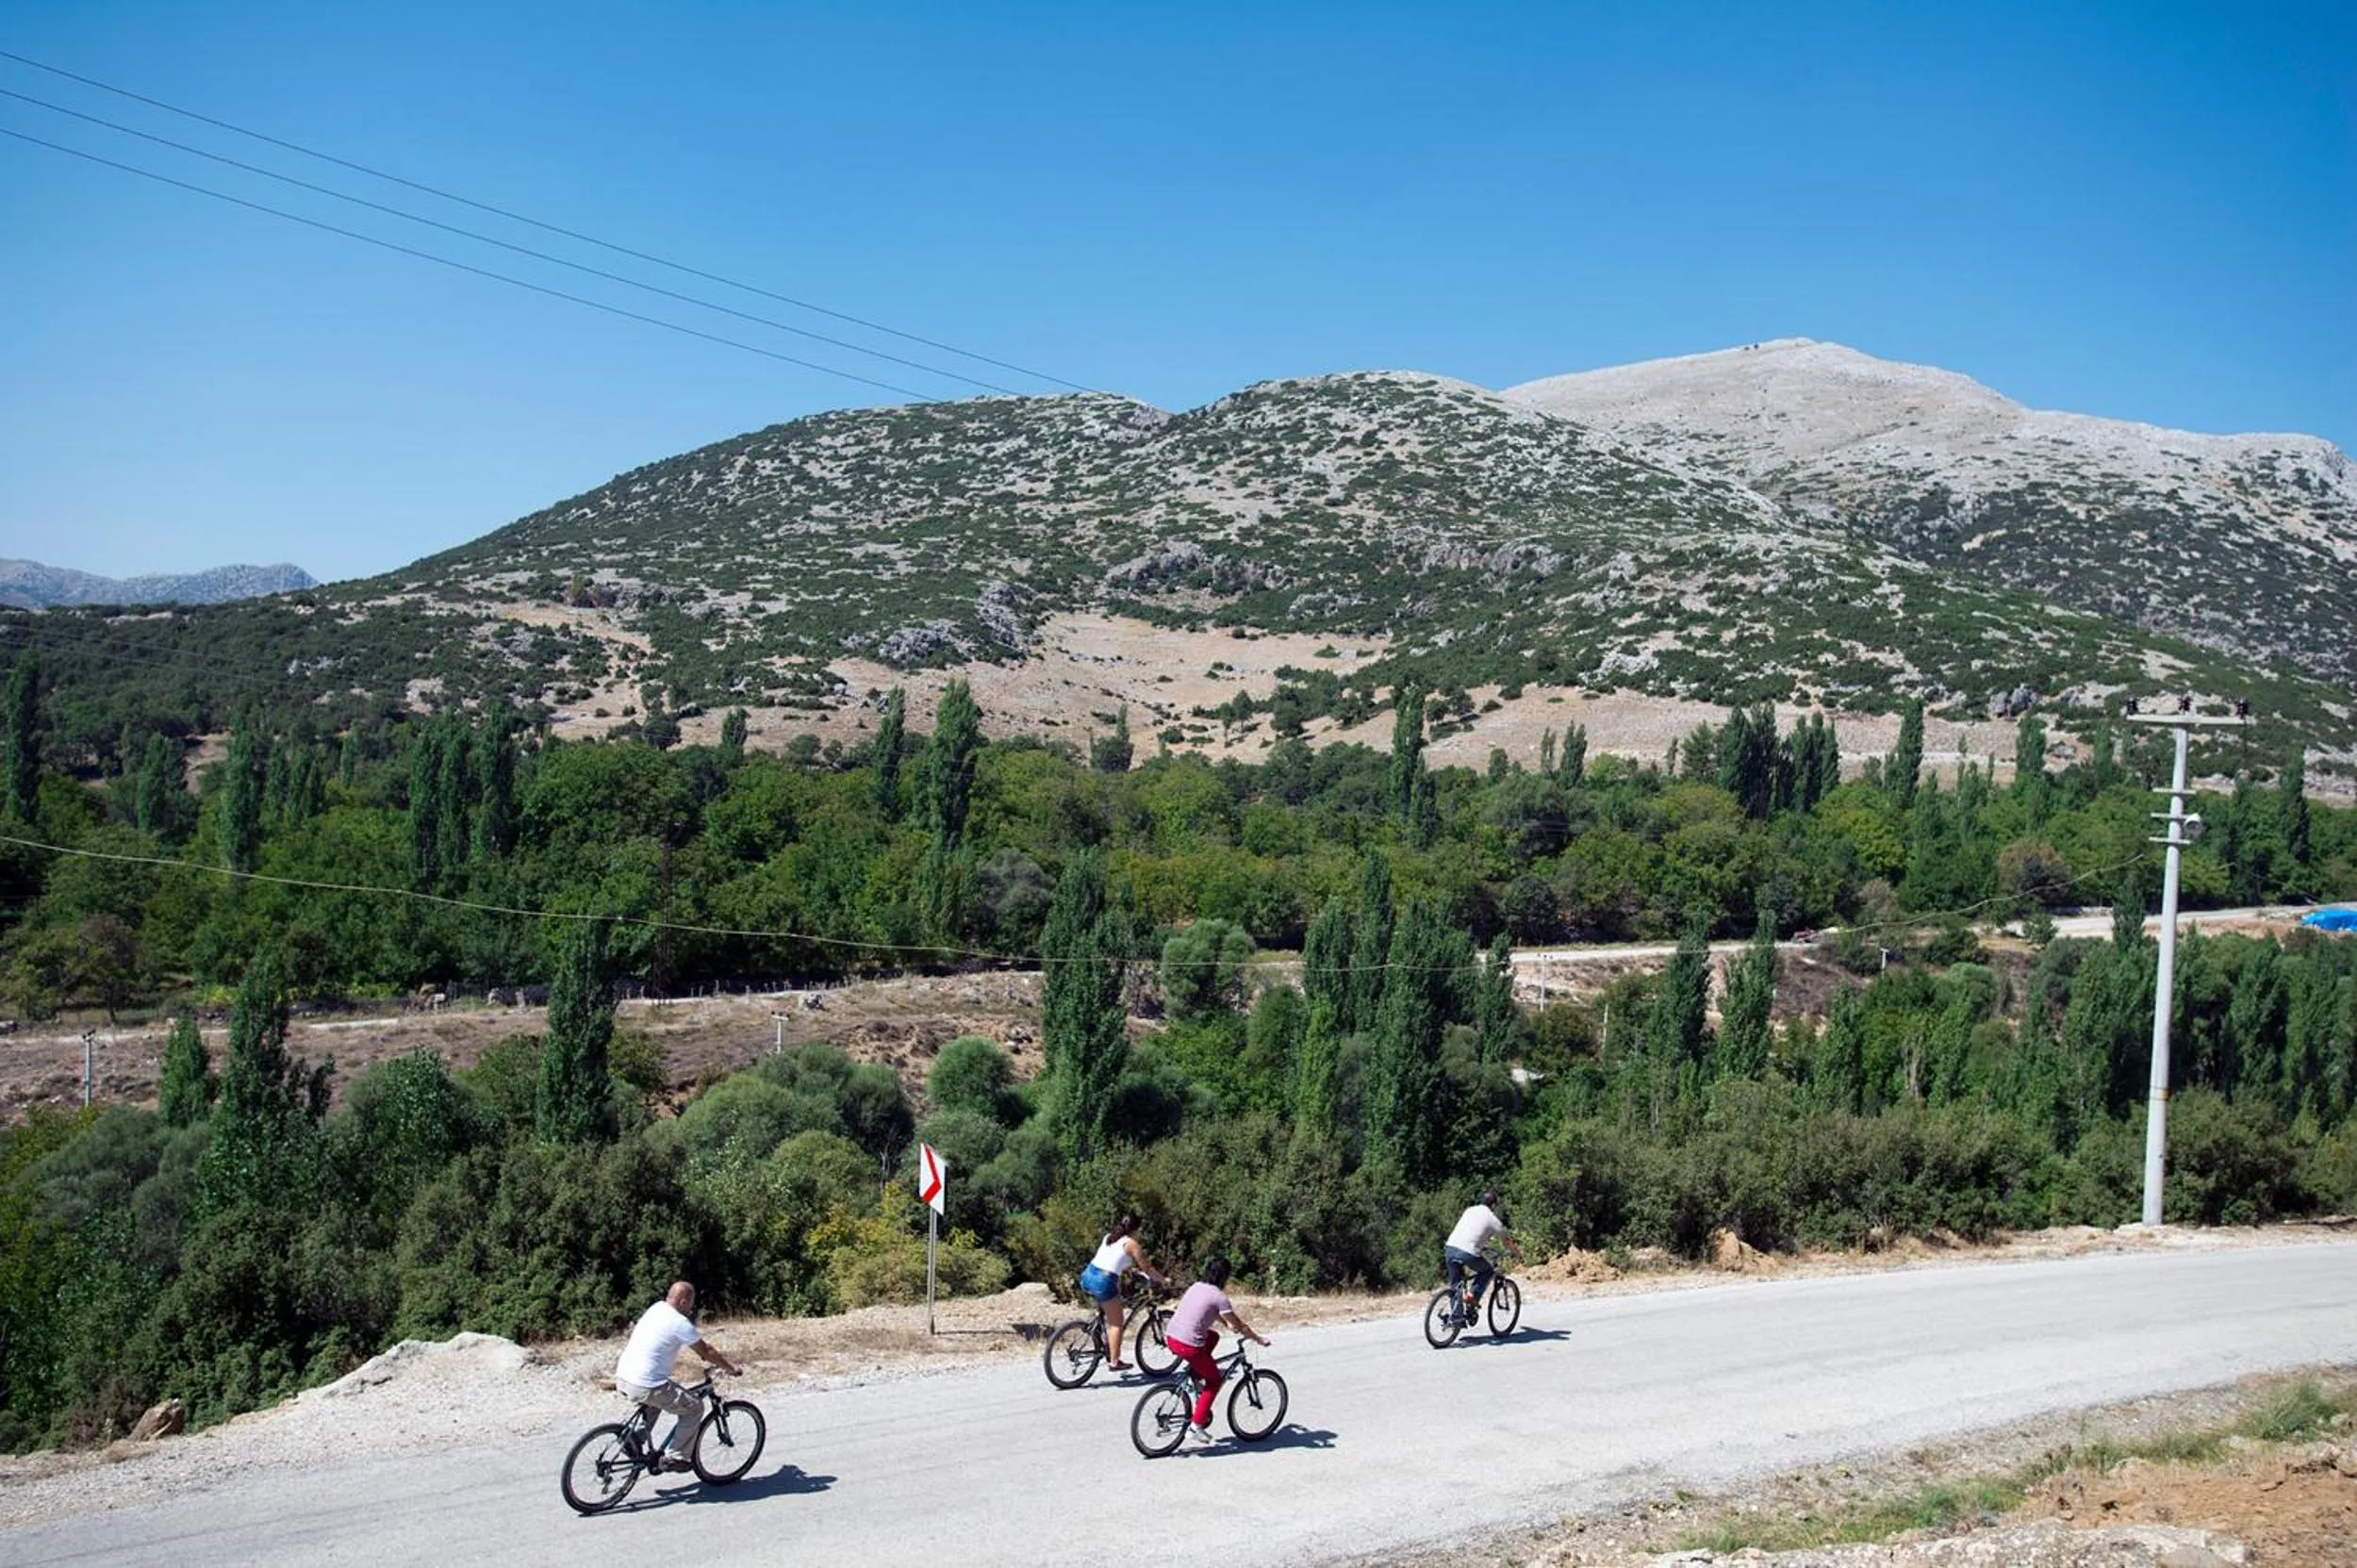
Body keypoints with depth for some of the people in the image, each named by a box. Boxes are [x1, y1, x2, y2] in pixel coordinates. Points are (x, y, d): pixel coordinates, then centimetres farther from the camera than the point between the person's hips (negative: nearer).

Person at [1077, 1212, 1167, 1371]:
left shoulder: (1107, 1237, 21)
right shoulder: (1131, 1244, 1)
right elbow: (1147, 1269, 6)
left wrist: (1128, 1268, 49)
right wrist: (1163, 1280, 20)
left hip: (1087, 1276, 7)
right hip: (1103, 1282, -7)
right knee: (1116, 1323, 6)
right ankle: (1114, 1362, 6)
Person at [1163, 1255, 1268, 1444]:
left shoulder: (1196, 1287, 14)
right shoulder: (1219, 1297, -7)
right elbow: (1239, 1326, -2)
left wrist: (1227, 1323, 36)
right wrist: (1258, 1340, 11)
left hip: (1172, 1338, 7)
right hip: (1189, 1345, -7)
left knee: (1213, 1336, 30)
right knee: (1215, 1381, 13)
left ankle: (1196, 1375, 20)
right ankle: (1196, 1426, 8)